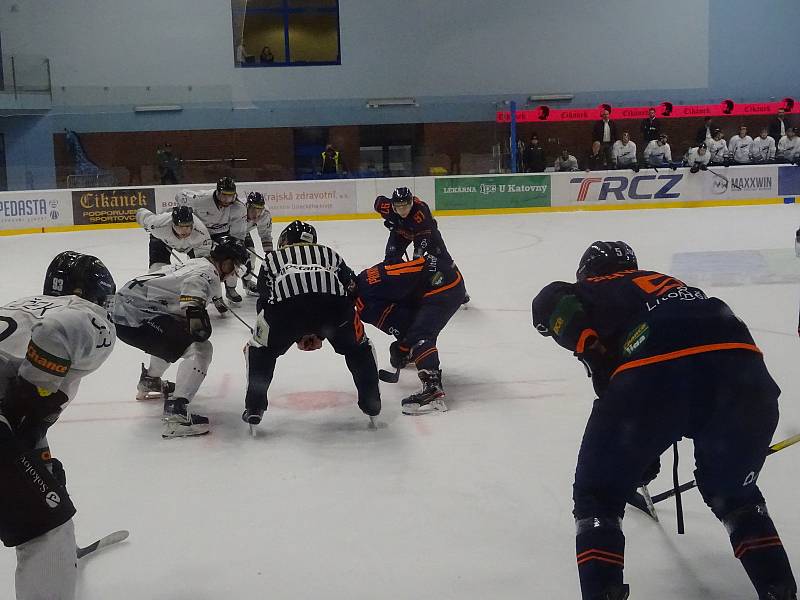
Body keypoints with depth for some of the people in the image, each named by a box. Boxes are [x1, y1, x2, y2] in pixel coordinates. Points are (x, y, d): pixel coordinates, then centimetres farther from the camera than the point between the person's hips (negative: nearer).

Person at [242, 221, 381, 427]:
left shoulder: (272, 258, 37)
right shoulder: (329, 253, 39)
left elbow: (264, 301, 31)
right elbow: (351, 289, 32)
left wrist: (296, 334, 37)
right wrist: (320, 332, 35)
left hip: (286, 303, -1)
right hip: (334, 300, 1)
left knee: (261, 348, 26)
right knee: (357, 346, 28)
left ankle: (254, 408, 21)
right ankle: (370, 402, 27)